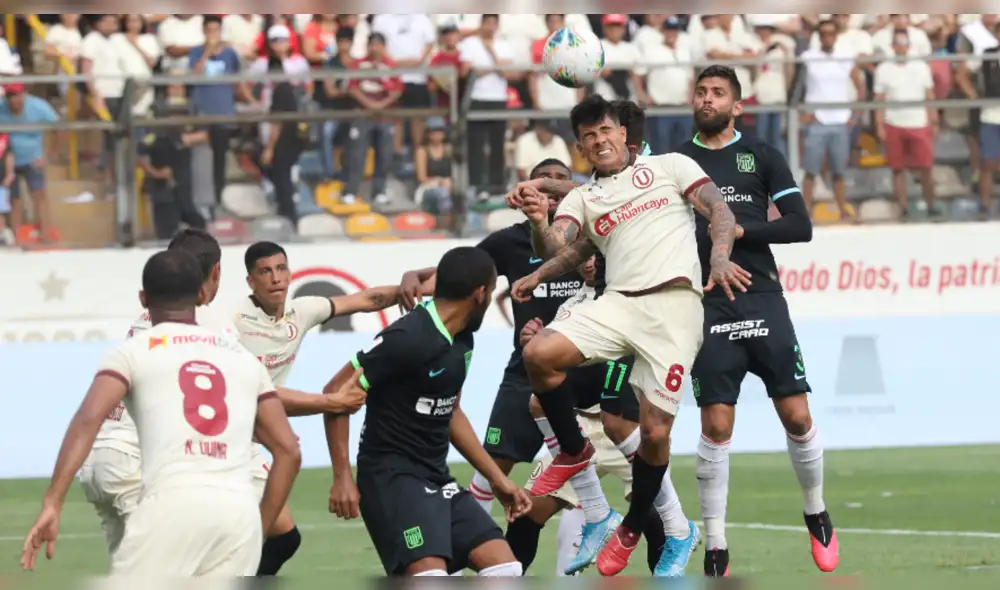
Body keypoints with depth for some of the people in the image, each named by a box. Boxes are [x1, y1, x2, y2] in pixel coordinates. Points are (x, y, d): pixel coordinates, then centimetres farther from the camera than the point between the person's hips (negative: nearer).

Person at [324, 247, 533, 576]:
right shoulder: (407, 339, -18)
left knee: (505, 569, 1)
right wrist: (342, 477, -19)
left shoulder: (461, 340, 10)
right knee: (431, 581, -27)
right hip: (393, 477, -9)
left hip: (437, 479, 9)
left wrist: (497, 478, 23)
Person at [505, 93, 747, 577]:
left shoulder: (670, 166, 13)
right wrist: (538, 221, -20)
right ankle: (574, 452, 4)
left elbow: (719, 212, 4)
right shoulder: (580, 199, 20)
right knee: (539, 354, -22)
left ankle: (630, 531, 14)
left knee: (655, 432, -9)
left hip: (676, 305, -3)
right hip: (619, 301, 3)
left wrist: (719, 260, -17)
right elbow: (556, 249, 3)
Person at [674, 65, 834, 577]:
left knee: (796, 417, -2)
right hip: (708, 306, 0)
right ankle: (715, 550, 1)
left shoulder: (761, 156, 7)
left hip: (763, 300, 0)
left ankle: (817, 515, 21)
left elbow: (800, 225, -1)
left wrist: (741, 230, -11)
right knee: (715, 428, -6)